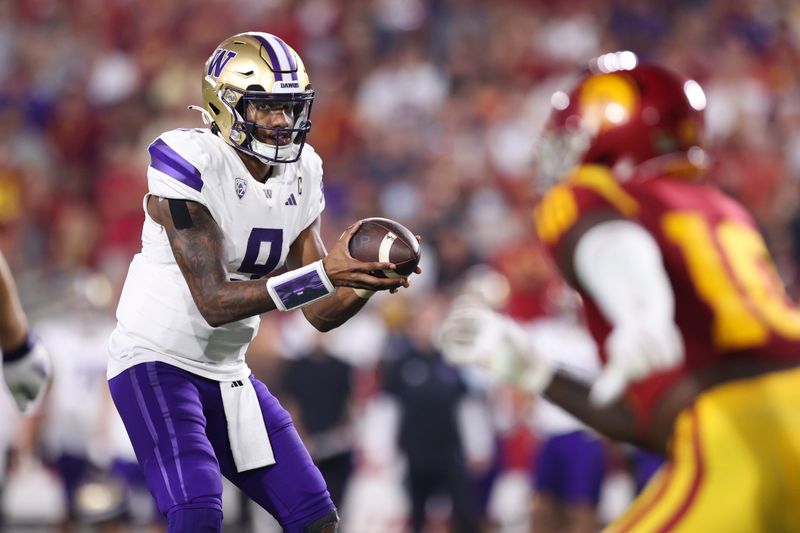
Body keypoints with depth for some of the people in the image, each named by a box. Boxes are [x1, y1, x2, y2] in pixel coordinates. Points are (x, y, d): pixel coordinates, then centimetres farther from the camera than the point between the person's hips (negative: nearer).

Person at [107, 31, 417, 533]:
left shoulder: (301, 173, 2)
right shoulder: (190, 163, -20)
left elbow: (321, 313, 4)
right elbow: (214, 302, -25)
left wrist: (368, 280, -18)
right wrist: (325, 274, -31)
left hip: (227, 373, 8)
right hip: (158, 361, -8)